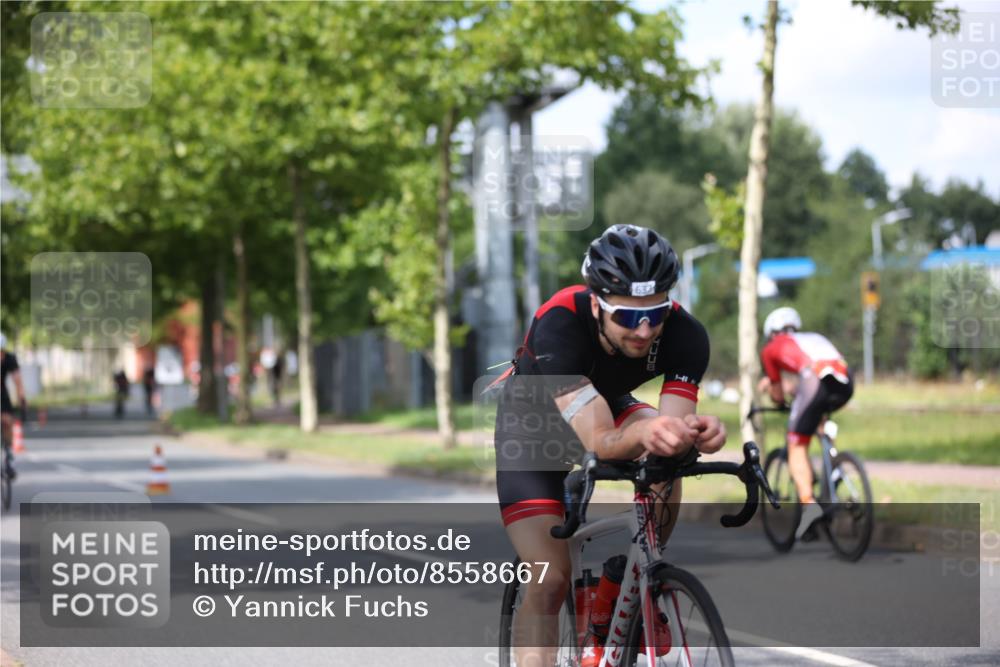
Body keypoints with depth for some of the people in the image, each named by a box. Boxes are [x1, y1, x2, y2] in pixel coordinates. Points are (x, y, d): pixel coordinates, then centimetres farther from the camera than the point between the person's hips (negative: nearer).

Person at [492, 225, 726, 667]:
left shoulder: (685, 336, -30)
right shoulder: (559, 326, -40)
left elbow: (671, 425, -34)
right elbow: (600, 443, -45)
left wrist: (695, 431, -57)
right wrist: (644, 433, -67)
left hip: (607, 404, 4)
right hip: (529, 419, -3)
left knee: (665, 457, -28)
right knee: (552, 580, -16)